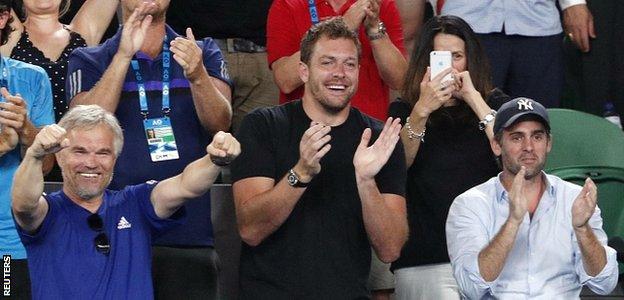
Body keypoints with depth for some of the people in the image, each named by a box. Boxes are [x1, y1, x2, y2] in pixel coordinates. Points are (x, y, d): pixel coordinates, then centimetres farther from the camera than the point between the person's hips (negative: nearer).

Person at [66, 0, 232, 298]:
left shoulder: (204, 53, 11)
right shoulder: (88, 61, 7)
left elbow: (221, 123, -5)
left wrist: (198, 76, -25)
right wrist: (124, 56, -18)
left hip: (191, 237, 1)